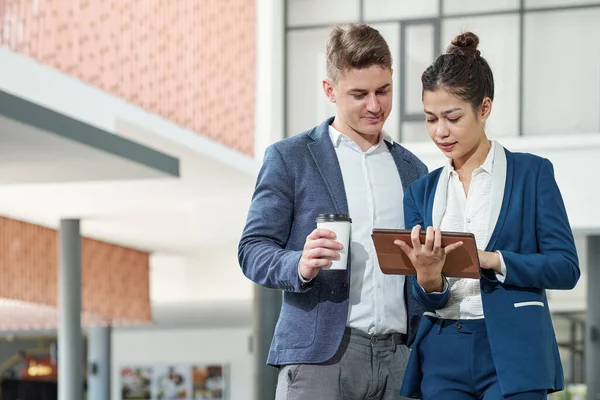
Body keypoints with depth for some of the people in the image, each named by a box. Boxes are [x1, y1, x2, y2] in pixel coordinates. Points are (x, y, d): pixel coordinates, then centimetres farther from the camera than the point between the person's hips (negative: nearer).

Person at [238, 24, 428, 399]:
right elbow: (253, 249, 0)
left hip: (399, 357, 4)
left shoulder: (412, 170, 18)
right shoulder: (289, 158, 5)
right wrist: (300, 266, -20)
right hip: (319, 354, -4)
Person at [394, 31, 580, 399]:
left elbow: (565, 266, -6)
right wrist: (427, 277, -15)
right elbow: (426, 299, 8)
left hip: (512, 356, -3)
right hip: (442, 359, 3)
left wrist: (491, 260, -18)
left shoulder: (531, 173, 1)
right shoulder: (421, 192, 11)